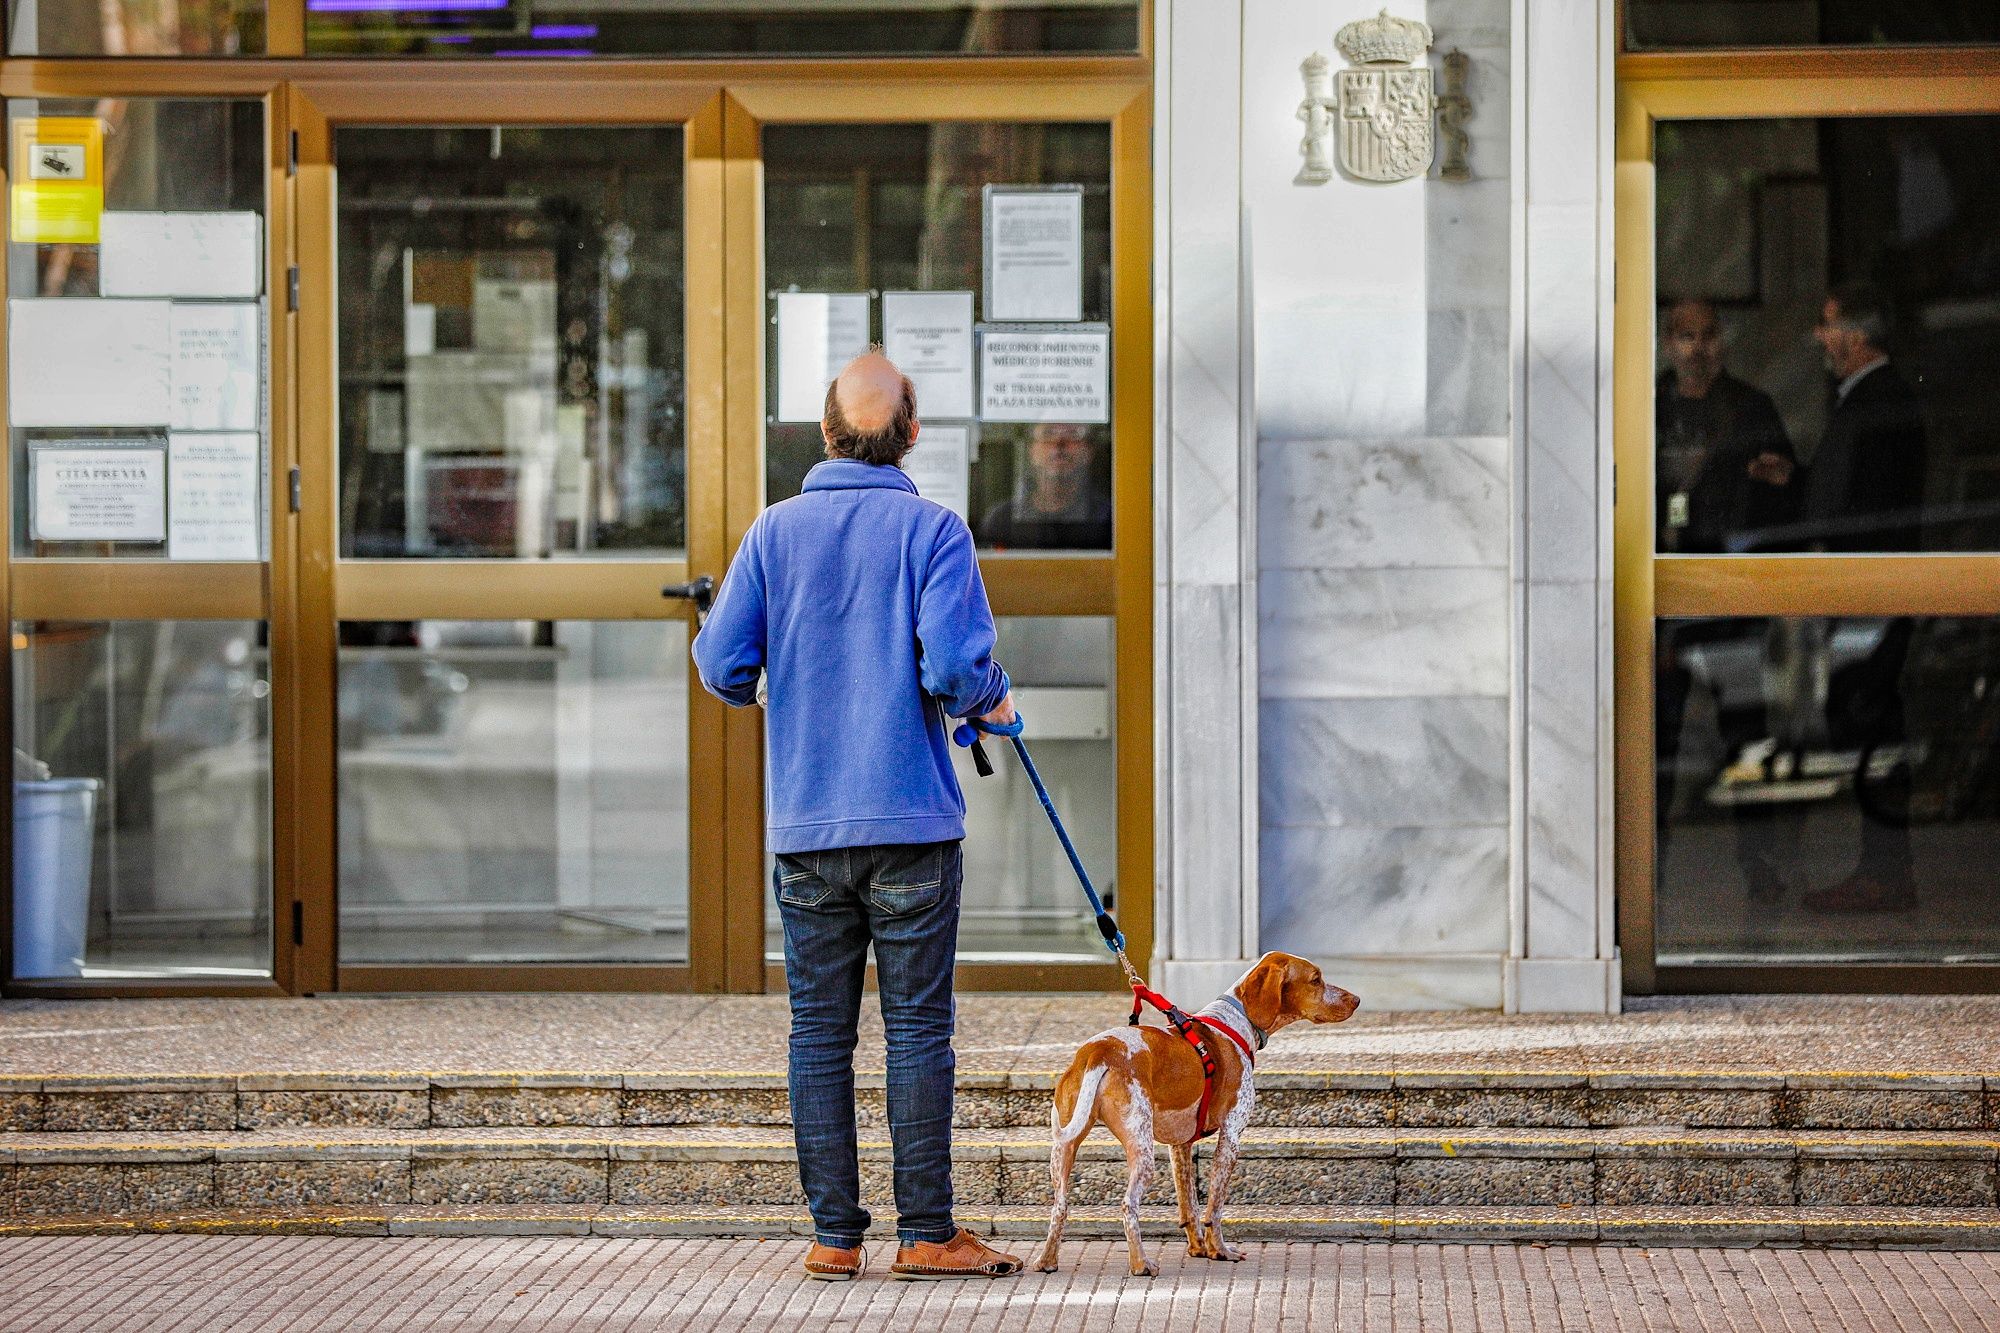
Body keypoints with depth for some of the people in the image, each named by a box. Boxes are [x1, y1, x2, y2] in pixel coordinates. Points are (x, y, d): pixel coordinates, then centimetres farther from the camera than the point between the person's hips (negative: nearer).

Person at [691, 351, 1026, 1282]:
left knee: (819, 1032, 6)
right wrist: (992, 703, 7)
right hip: (912, 821, -3)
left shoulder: (776, 531, 4)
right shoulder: (932, 530, -5)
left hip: (805, 826, 3)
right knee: (918, 1029, 1)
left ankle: (833, 1234, 7)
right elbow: (955, 666, -15)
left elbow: (721, 665, 2)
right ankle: (925, 1233, 0)